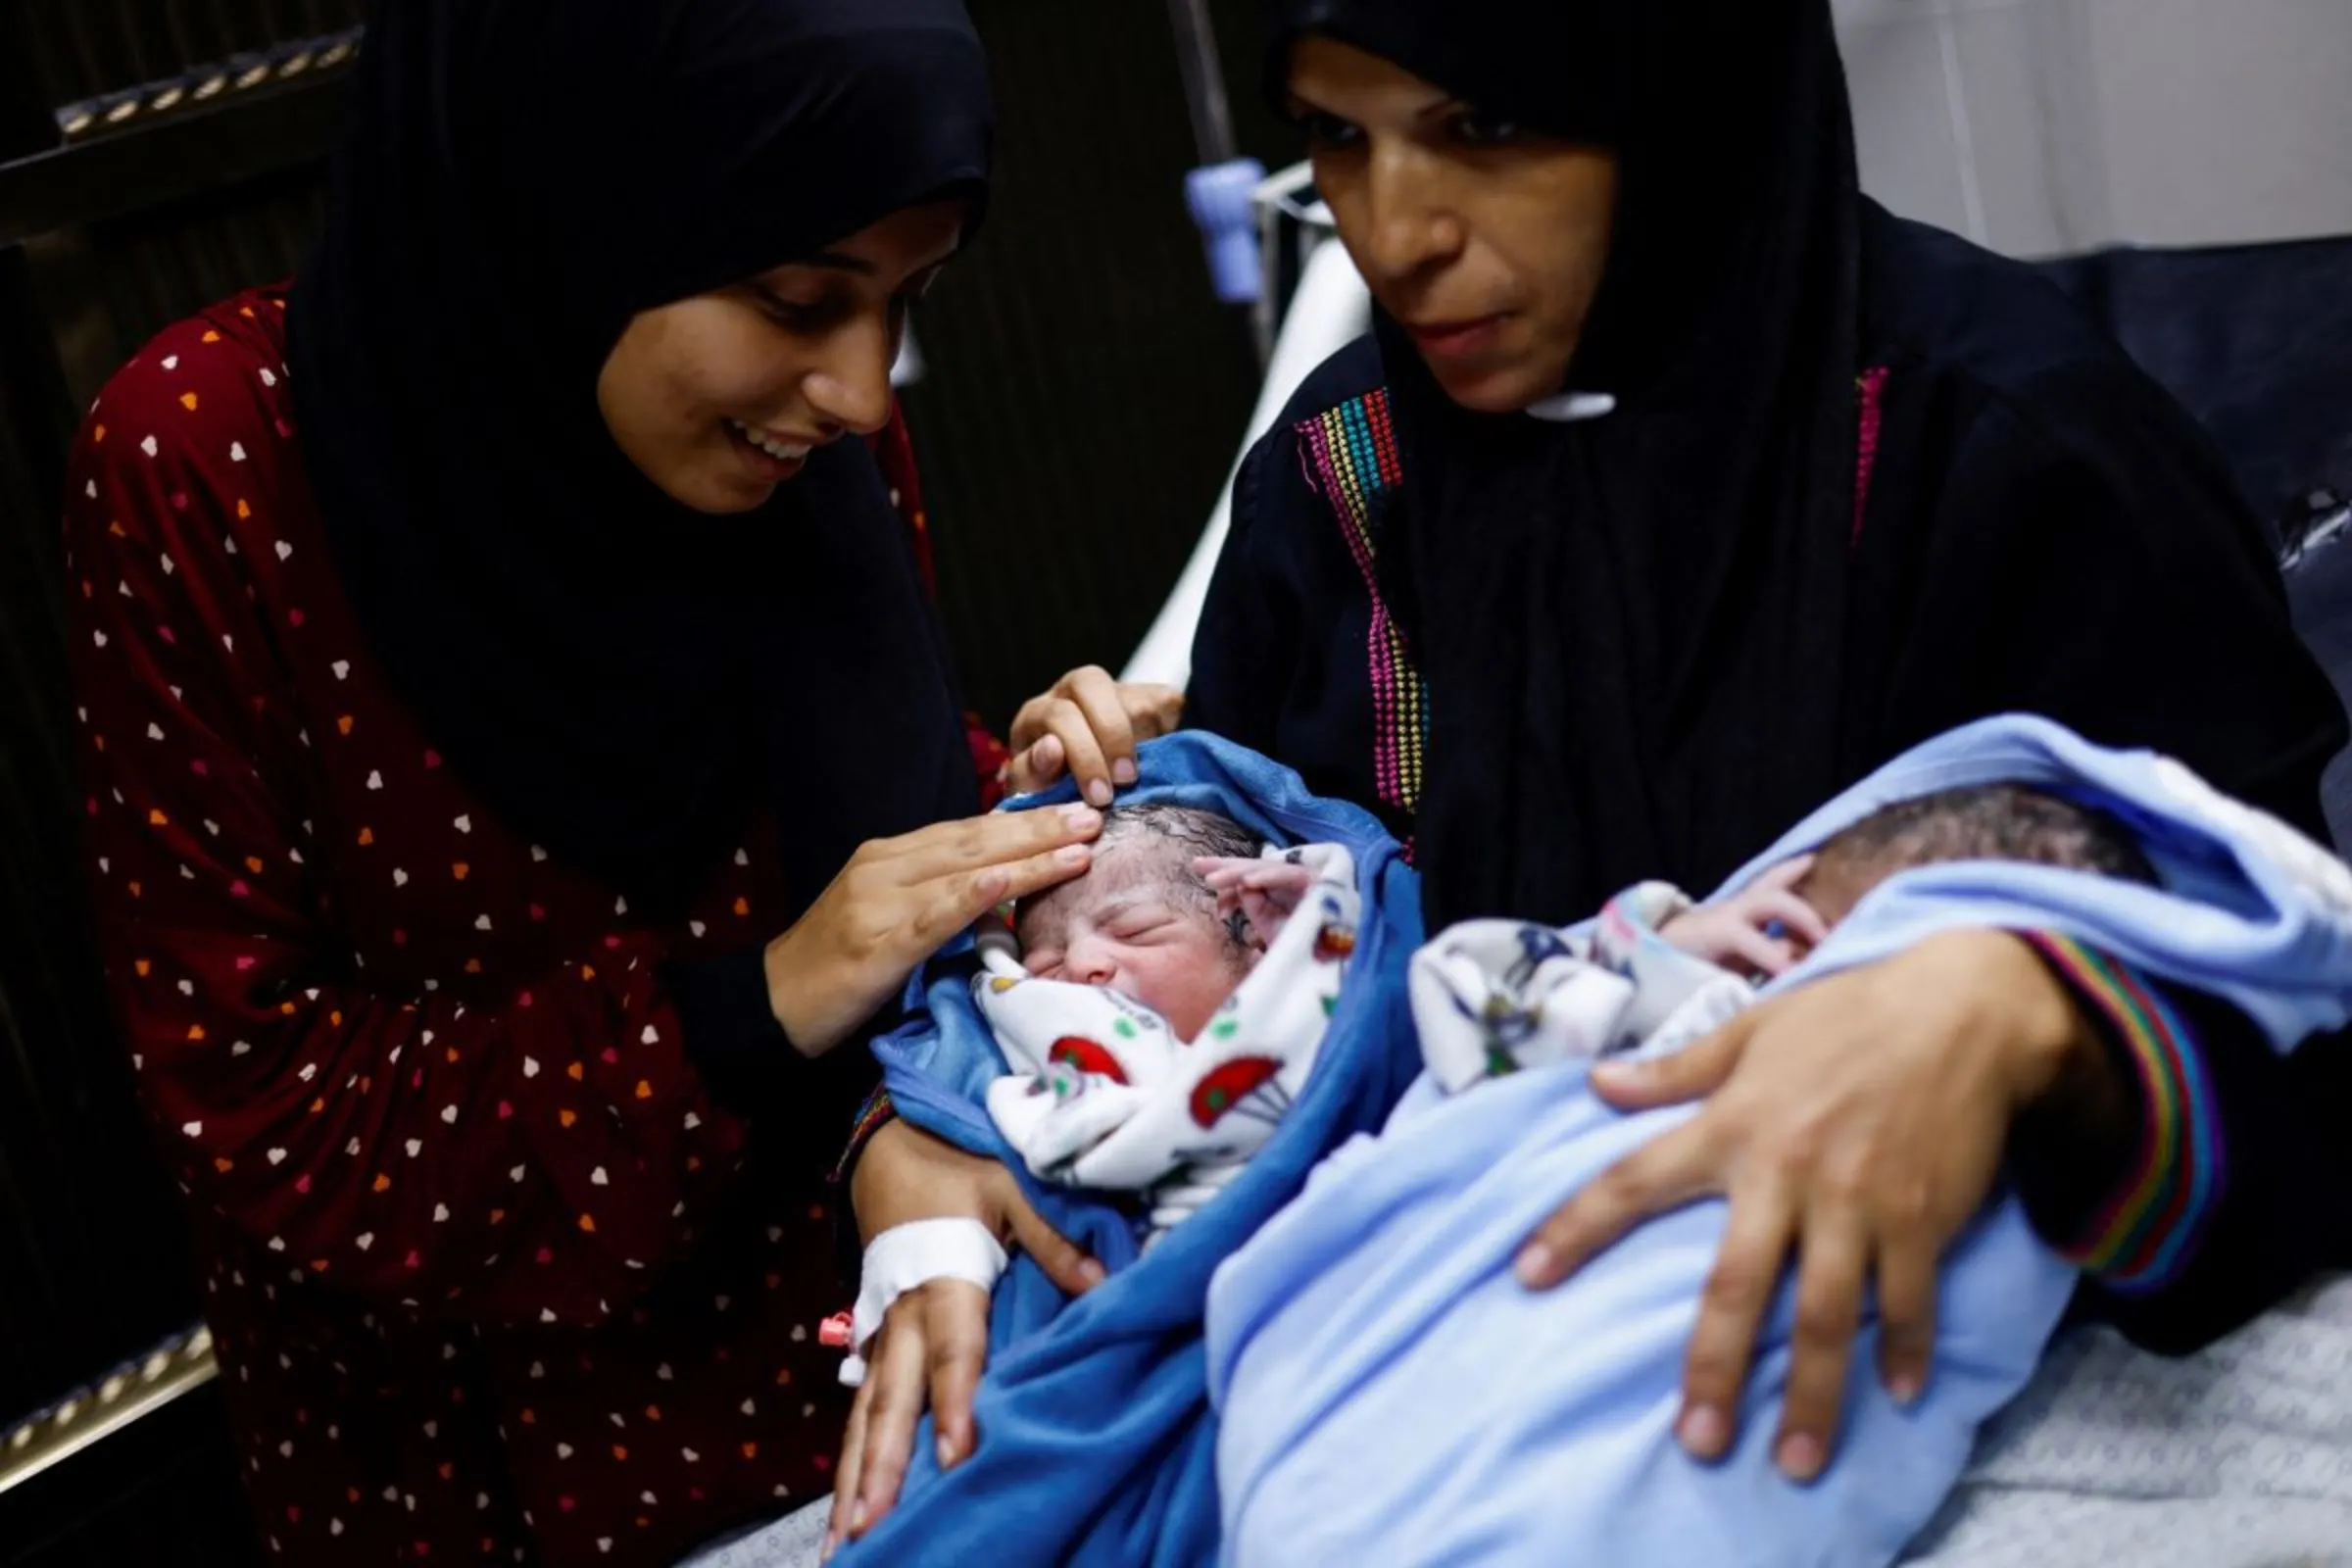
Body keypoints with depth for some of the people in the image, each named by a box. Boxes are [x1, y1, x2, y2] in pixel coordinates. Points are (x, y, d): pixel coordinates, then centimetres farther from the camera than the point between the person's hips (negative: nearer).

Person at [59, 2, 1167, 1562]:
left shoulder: (818, 426, -9)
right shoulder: (207, 463, -21)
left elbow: (873, 791, 5)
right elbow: (250, 1096, -20)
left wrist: (1019, 801, -17)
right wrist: (751, 1010, -27)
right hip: (458, 1436, -4)